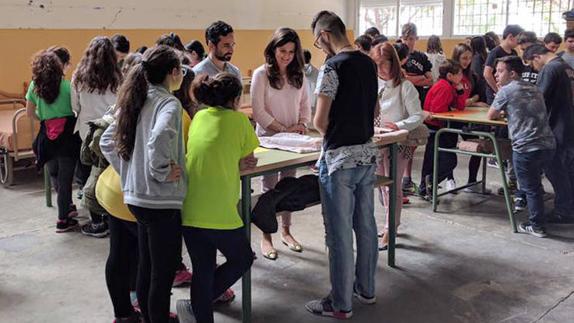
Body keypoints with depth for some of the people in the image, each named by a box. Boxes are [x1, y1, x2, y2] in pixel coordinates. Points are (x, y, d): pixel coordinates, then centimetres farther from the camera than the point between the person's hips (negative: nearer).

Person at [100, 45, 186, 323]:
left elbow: (107, 142, 16)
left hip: (136, 197, 9)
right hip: (162, 201, -9)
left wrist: (128, 170, 13)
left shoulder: (135, 101, 10)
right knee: (163, 276, 1)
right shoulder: (168, 102, -15)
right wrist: (162, 171, -21)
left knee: (146, 268, 20)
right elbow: (159, 139, -35)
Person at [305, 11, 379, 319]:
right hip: (367, 152, 8)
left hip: (340, 157, -8)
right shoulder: (369, 63, 8)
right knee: (366, 225, 16)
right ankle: (366, 288, 30)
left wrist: (329, 132, 6)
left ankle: (341, 304, 12)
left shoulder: (334, 66, -15)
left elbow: (319, 121, -13)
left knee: (340, 233, 1)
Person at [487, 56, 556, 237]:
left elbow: (491, 115, 4)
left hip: (526, 148, -7)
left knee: (531, 188, 6)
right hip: (548, 145, 7)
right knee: (534, 183, 24)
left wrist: (501, 113, 23)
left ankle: (537, 226, 13)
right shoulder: (534, 89, 17)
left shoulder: (506, 90, -4)